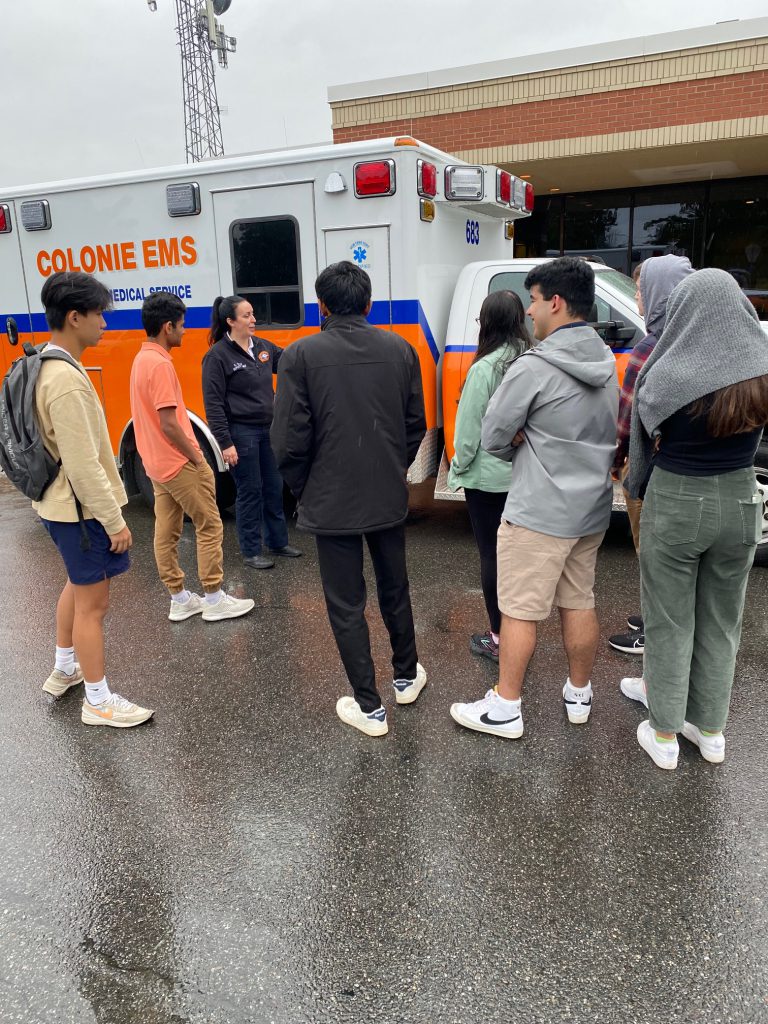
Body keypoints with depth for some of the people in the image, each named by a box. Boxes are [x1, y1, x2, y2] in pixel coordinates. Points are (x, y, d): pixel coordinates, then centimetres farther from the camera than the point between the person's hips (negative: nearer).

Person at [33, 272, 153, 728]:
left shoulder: (47, 367, 7)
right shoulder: (66, 380, -25)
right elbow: (83, 465, -27)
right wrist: (115, 521, -21)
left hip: (62, 502, 11)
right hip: (80, 508, -11)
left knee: (79, 584, 26)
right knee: (93, 602, 0)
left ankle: (65, 669, 42)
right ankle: (99, 702, 14)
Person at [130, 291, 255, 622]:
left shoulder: (142, 359, 11)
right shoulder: (160, 364, -20)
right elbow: (169, 424, -24)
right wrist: (197, 458, -14)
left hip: (158, 462, 9)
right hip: (179, 463, -9)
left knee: (166, 532, 11)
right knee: (209, 526, 1)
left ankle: (179, 599, 20)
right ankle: (214, 599, 8)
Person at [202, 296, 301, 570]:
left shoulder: (263, 347, 7)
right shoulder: (217, 356, -12)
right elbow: (213, 404, -13)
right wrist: (225, 443, -17)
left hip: (267, 430, 7)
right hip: (241, 434, -7)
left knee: (274, 488, 14)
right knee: (250, 492, 2)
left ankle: (278, 542, 30)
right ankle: (250, 552, 16)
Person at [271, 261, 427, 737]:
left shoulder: (302, 355, -12)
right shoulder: (400, 349, -1)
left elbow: (290, 438, -13)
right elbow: (416, 425, 4)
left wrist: (304, 490, 3)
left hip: (332, 502, -4)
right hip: (390, 497, 4)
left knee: (347, 605, 9)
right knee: (395, 590, 22)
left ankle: (369, 707, 17)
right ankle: (407, 677, 40)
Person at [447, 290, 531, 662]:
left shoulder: (484, 369, -16)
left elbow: (469, 430, -13)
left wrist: (457, 471, 0)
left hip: (488, 478, -5)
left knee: (492, 556, 5)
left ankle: (498, 638, 14)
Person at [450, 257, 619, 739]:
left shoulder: (534, 367, -18)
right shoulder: (607, 363, 7)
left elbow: (493, 438, -12)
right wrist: (536, 445, 4)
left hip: (538, 513, -7)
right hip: (592, 509, 8)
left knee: (519, 611, 4)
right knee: (580, 604, 17)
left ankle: (505, 709, 15)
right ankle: (579, 695, 32)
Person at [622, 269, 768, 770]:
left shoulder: (668, 375, -19)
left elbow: (649, 438, -5)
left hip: (676, 505, -4)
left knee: (670, 624, 11)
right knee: (721, 623, 19)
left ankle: (664, 736, 23)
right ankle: (710, 729, 33)